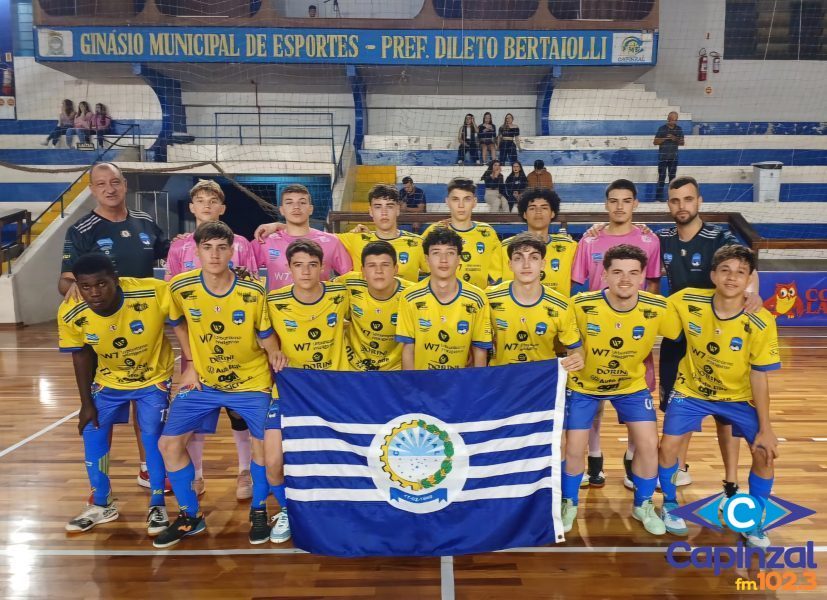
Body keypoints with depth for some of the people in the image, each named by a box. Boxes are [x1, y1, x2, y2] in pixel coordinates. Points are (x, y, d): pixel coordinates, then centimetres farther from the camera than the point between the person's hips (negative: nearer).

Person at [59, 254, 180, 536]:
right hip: (108, 381, 3)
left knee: (153, 438, -5)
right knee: (93, 436, 6)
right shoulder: (70, 314, -23)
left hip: (154, 378, -3)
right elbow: (81, 355, -6)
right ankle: (101, 505, 28)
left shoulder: (153, 293, -35)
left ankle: (157, 506, 16)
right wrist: (86, 403, -1)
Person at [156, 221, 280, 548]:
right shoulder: (180, 287, -14)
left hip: (251, 381, -2)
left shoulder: (254, 292, -19)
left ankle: (258, 511, 23)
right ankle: (191, 516, 20)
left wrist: (274, 356, -27)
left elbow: (266, 337, -7)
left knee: (264, 444, -5)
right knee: (169, 443, -1)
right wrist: (190, 365, 2)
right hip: (203, 380, 2)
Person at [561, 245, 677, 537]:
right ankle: (568, 504, 26)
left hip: (632, 384, 2)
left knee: (649, 445, -3)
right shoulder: (581, 306, -28)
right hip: (584, 384, -1)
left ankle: (643, 506, 26)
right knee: (574, 449, -2)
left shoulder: (658, 308, -23)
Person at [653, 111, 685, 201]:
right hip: (663, 156, -3)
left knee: (672, 177, 7)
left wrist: (675, 139, -14)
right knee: (662, 177, -6)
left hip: (673, 157, 3)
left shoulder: (679, 129, 6)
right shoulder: (662, 128, -2)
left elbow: (682, 143, 6)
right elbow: (655, 142, -2)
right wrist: (665, 138, -18)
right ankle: (659, 196, -3)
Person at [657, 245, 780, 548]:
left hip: (738, 396, 0)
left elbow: (758, 377, -15)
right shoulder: (687, 301, -22)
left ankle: (754, 520, 19)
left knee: (765, 453, -7)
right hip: (691, 389, 0)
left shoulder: (761, 322, -23)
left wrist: (765, 428, -13)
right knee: (668, 446, -9)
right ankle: (670, 504, 20)